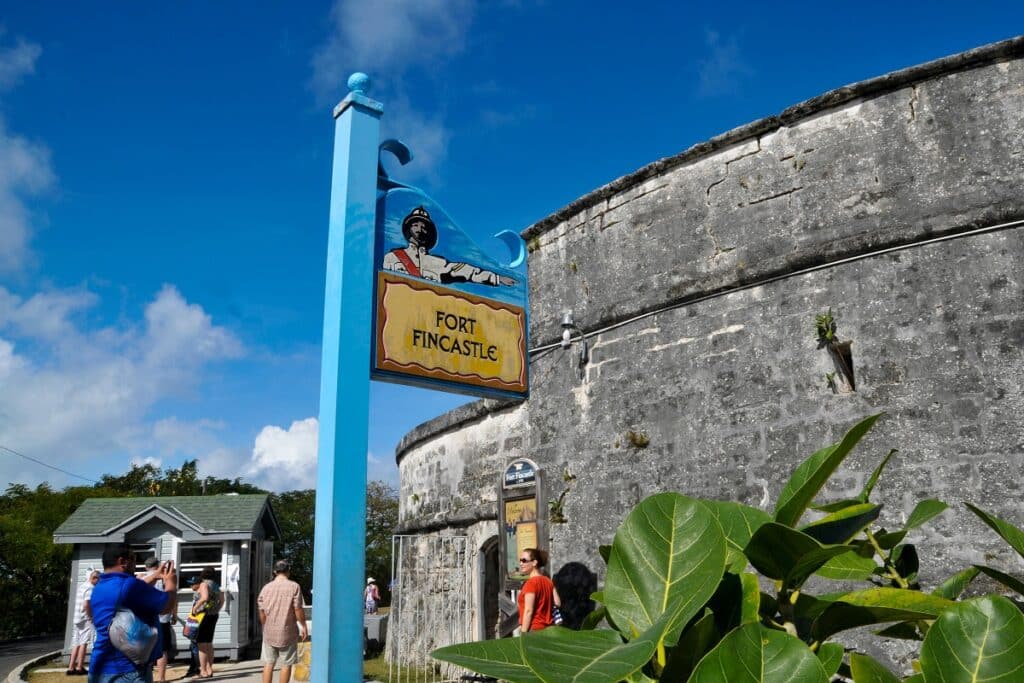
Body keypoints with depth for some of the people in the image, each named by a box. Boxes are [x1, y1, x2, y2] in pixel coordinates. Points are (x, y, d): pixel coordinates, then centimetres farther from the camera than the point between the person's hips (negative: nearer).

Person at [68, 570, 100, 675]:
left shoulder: (83, 587, 16)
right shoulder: (90, 588, -13)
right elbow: (86, 605, -22)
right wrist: (91, 617, -13)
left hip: (78, 619, 9)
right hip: (86, 619, -9)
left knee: (77, 643, 10)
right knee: (83, 643, -4)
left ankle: (71, 668, 11)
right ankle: (79, 668, -2)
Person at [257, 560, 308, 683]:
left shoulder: (266, 587, 2)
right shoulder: (294, 586, -9)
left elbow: (262, 612, 6)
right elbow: (298, 609, -11)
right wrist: (304, 626, 1)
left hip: (269, 632, 3)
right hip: (287, 632, -3)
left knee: (268, 663, 12)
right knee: (286, 664, 7)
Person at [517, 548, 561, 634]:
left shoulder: (531, 583, -12)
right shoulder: (548, 581, 10)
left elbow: (528, 611, -16)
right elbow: (558, 603, 3)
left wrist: (523, 633, -15)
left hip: (535, 629, -8)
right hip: (548, 628, 8)